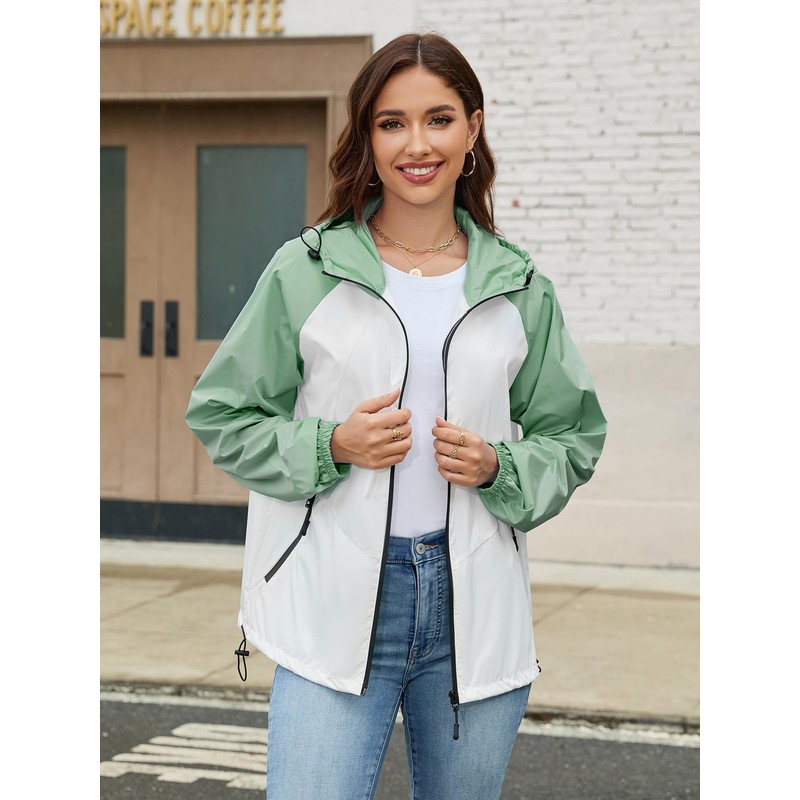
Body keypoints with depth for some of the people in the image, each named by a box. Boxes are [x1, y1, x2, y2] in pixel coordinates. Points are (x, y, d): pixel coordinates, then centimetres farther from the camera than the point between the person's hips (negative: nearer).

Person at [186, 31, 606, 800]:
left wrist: (499, 467, -7)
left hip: (476, 612, 3)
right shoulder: (305, 270, 0)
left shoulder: (518, 287, 7)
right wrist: (331, 447, -11)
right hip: (334, 611, -2)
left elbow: (572, 439, 13)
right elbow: (223, 416, 5)